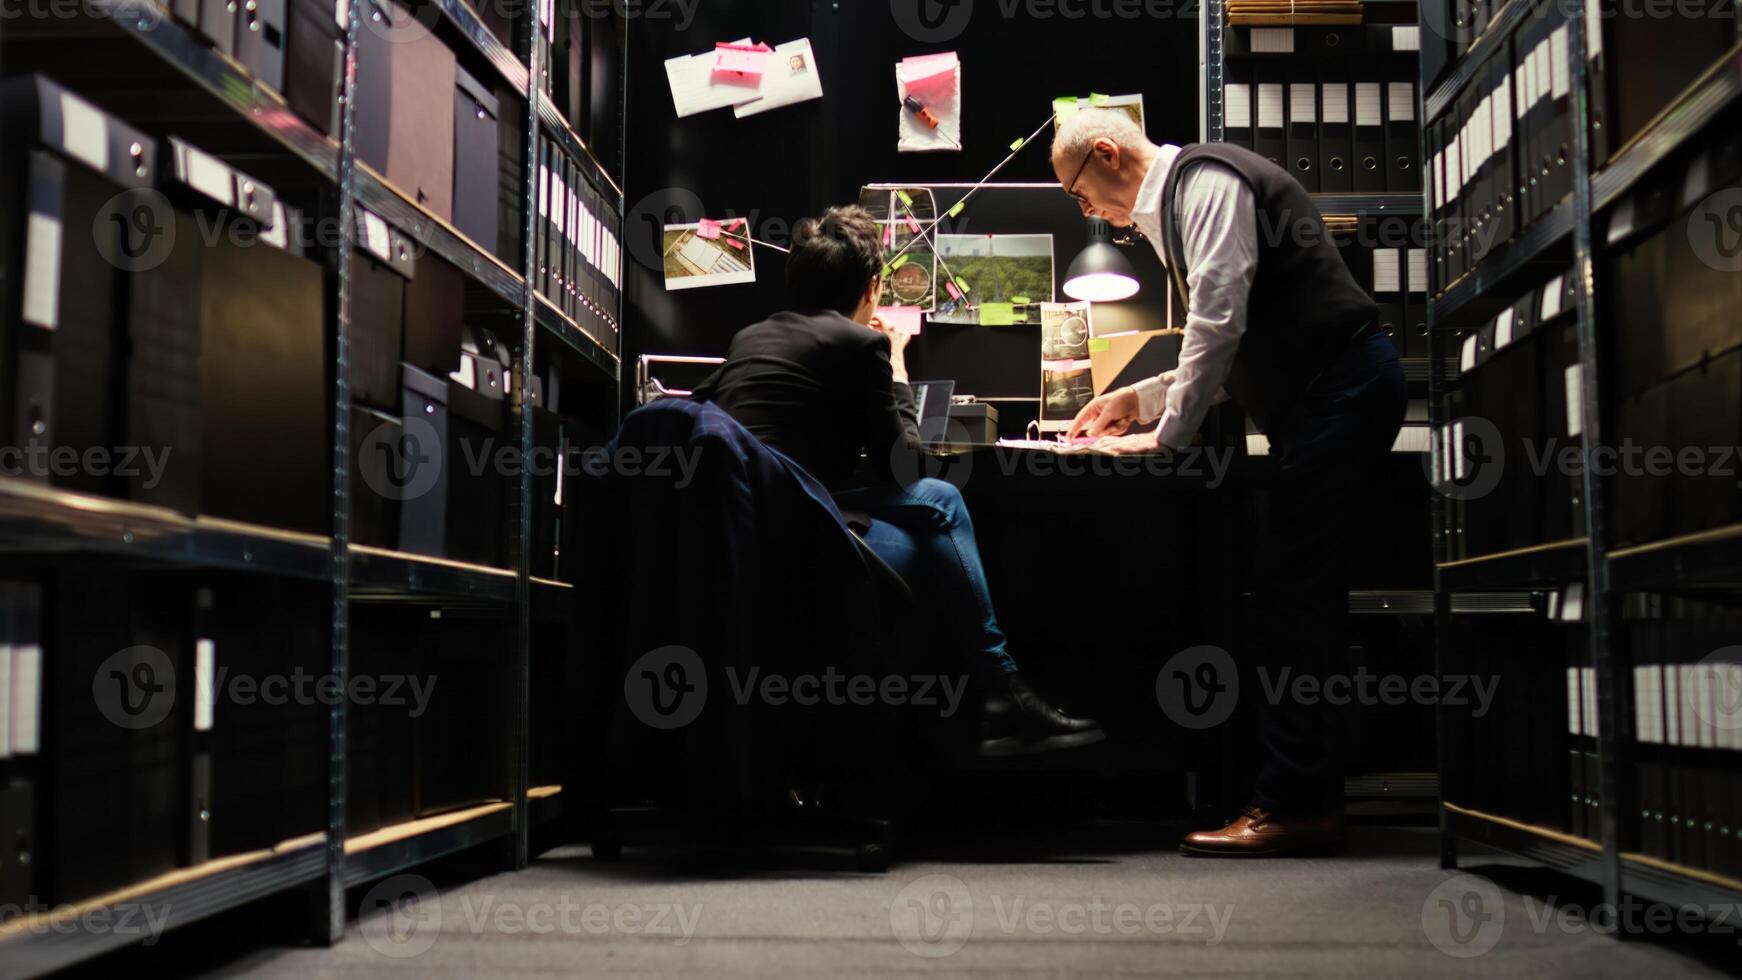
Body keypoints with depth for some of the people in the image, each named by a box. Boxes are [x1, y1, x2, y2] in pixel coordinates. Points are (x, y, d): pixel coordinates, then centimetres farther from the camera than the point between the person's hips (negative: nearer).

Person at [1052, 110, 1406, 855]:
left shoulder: (1205, 180, -6)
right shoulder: (1174, 208, 24)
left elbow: (1220, 319, -16)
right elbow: (1232, 350, 27)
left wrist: (1167, 434, -11)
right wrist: (1138, 399, 19)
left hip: (1341, 390, -10)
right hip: (1320, 400, 10)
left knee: (1298, 599, -10)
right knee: (1296, 599, 7)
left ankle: (1294, 803, -8)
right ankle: (1305, 799, 9)